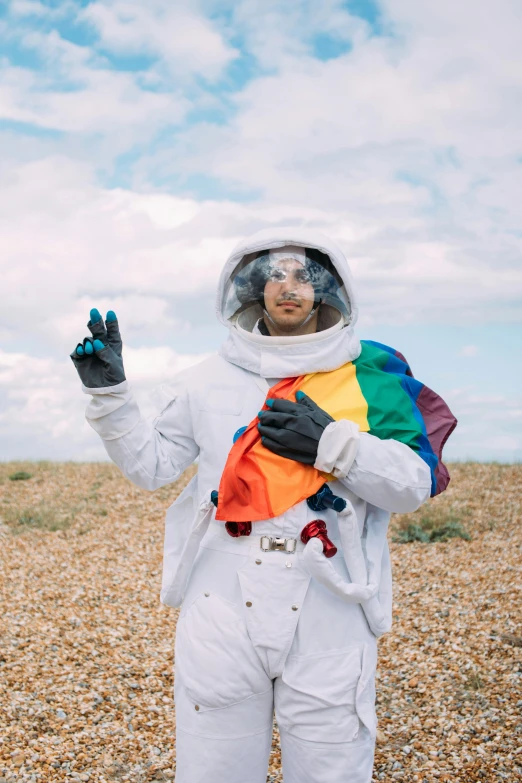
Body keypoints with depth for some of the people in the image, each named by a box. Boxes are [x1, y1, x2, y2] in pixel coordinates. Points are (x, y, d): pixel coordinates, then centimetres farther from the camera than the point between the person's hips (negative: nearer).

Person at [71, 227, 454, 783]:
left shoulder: (370, 376, 3)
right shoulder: (211, 380, 9)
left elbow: (415, 485, -2)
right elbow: (151, 466, 11)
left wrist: (334, 444, -16)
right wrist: (108, 394, 0)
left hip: (329, 620, -1)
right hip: (223, 615, 1)